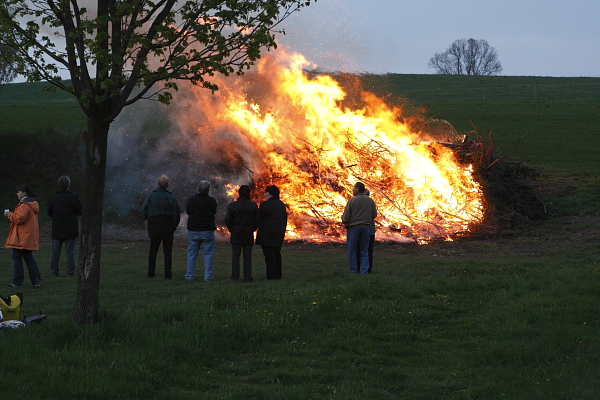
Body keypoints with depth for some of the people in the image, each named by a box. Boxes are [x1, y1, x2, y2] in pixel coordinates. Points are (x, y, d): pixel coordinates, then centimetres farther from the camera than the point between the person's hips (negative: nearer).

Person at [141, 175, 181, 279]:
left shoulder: (151, 196, -1)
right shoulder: (171, 197, -8)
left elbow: (144, 210, 0)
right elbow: (176, 214, -9)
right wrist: (174, 226, 3)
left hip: (153, 227, 2)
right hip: (167, 227, -2)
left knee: (153, 251, 10)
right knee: (167, 251, 4)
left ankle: (151, 273, 10)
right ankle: (167, 274, 2)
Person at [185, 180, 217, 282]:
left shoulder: (191, 200, -3)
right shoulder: (211, 200, -10)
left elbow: (187, 211, 8)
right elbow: (214, 212, 2)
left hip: (193, 230, 2)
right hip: (207, 231, -2)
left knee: (192, 254, 11)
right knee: (208, 254, 4)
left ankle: (190, 275, 10)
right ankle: (208, 276, 1)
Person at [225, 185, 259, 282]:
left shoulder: (233, 205, -7)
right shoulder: (253, 206, -3)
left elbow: (228, 220, -5)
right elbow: (257, 220, 0)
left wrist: (232, 229, 10)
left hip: (236, 234, -1)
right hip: (248, 235, 1)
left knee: (235, 256, 5)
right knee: (247, 256, 4)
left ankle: (235, 276, 5)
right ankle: (248, 277, 1)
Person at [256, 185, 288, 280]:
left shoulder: (264, 204, -10)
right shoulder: (282, 204, 10)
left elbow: (259, 219, -5)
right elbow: (285, 219, 13)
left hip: (267, 233, -6)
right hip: (279, 233, 7)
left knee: (269, 255, -5)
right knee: (277, 254, 13)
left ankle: (271, 275, -8)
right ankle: (278, 275, 14)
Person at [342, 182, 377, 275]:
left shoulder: (352, 200, -10)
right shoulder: (370, 200, 2)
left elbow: (346, 216, -9)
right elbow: (374, 214, 8)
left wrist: (345, 224, 9)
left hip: (354, 227, -4)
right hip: (366, 227, 4)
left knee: (352, 250, 5)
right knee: (364, 251, 9)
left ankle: (354, 270, 4)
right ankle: (364, 270, 4)